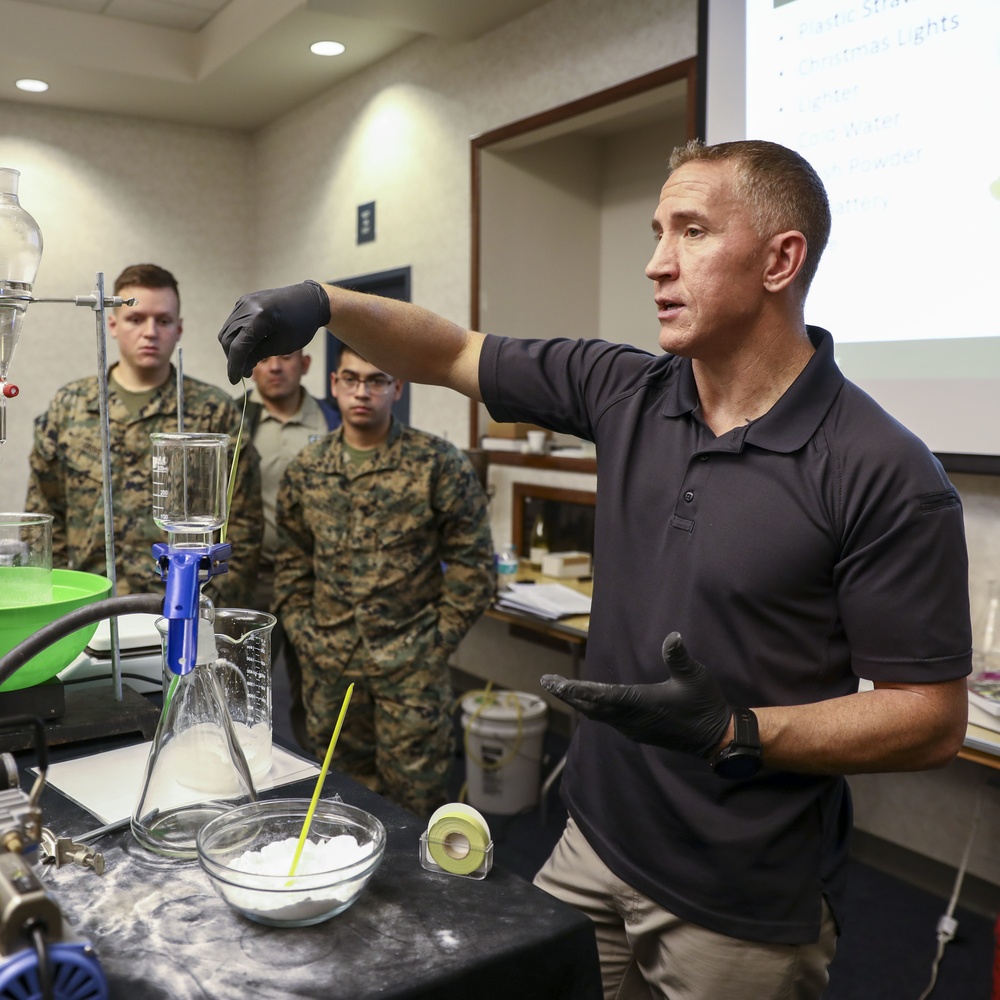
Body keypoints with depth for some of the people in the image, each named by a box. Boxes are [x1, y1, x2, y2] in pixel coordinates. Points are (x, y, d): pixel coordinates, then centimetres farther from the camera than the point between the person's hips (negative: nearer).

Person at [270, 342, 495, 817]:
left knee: (415, 797, 5)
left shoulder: (439, 463, -7)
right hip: (327, 666, 4)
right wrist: (301, 632, 4)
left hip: (411, 665, -3)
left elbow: (472, 562, -5)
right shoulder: (305, 469, 5)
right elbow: (292, 562, 13)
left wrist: (437, 640, -8)